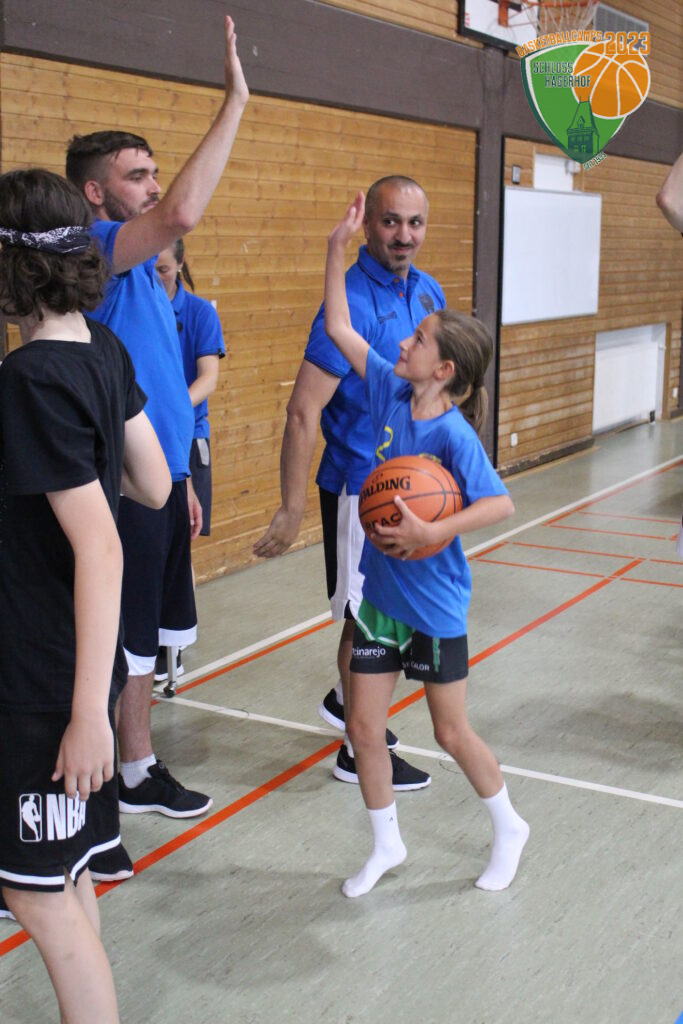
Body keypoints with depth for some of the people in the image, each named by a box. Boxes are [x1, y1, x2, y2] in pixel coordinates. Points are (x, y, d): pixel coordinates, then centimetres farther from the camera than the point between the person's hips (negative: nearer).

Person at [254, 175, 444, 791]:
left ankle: (346, 700, 42)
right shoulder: (352, 303, -21)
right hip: (360, 485, -8)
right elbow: (304, 411, -25)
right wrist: (292, 510, -27)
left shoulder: (427, 291, 4)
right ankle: (360, 751, 19)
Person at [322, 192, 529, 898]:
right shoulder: (391, 392, -4)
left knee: (451, 733, 8)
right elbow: (338, 329, 2)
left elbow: (501, 504, -29)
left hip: (434, 603, -6)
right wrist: (338, 247, -2)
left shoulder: (452, 433, -22)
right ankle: (386, 845, 29)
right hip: (379, 593, 6)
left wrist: (432, 532, -36)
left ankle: (509, 828, 34)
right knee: (363, 726, 9)